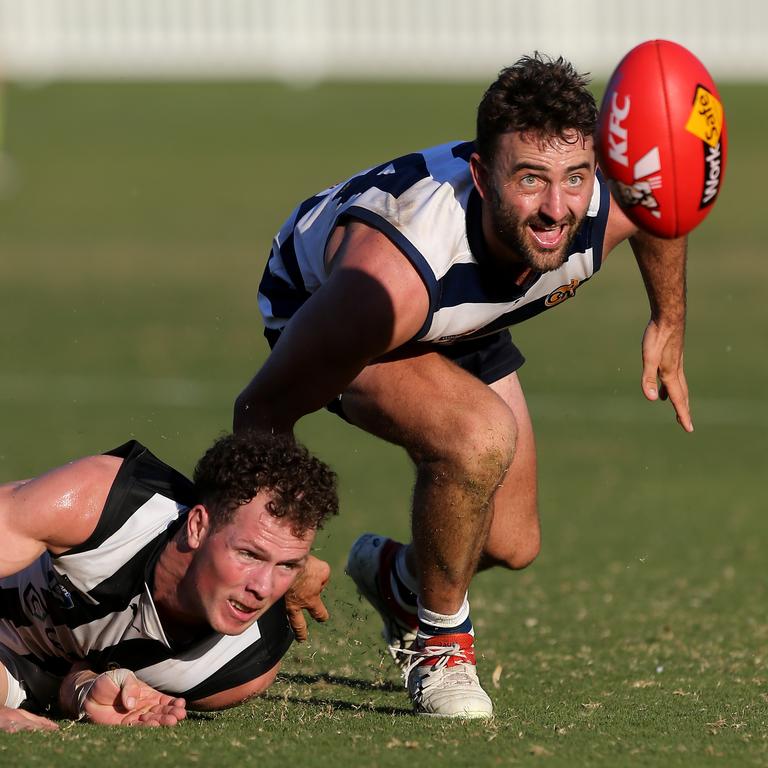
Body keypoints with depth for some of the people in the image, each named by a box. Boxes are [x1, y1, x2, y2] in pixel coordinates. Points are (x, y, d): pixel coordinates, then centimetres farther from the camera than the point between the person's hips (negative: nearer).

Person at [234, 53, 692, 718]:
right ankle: (439, 638, -7)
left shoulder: (612, 203, -32)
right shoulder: (391, 277, -47)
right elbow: (263, 410, -34)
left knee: (512, 545, 10)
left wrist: (668, 325, 11)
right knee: (480, 434, -33)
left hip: (462, 325, 6)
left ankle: (395, 579, 45)